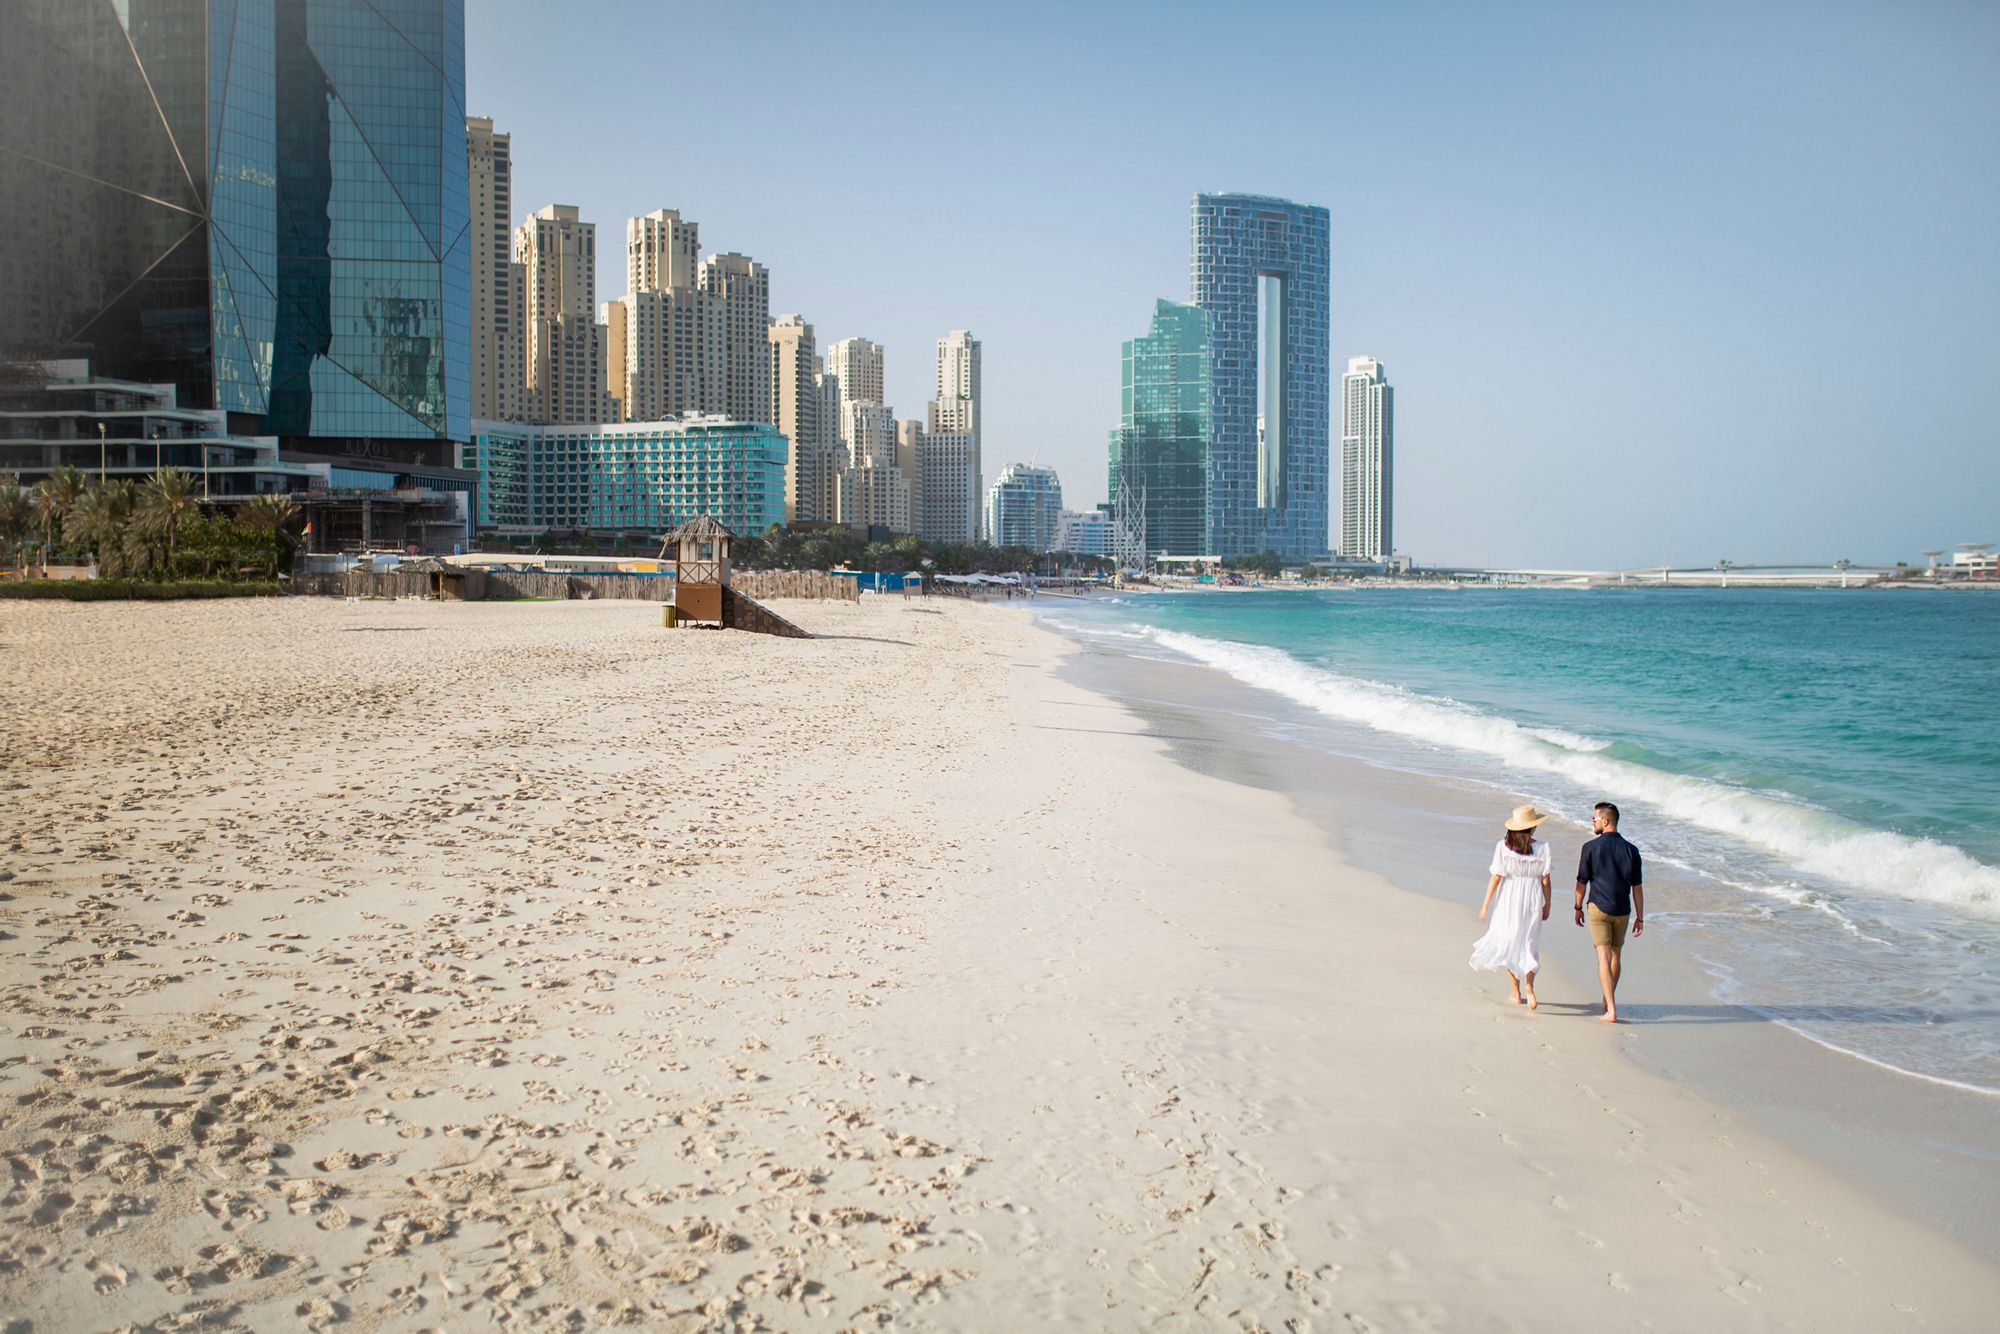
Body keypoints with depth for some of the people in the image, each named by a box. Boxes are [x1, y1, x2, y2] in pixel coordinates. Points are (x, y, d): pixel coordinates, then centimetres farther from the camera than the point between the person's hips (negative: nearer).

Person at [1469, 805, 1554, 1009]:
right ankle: (1529, 987, -8)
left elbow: (1496, 877, -9)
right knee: (1528, 945, 12)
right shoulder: (1541, 848, -7)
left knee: (1509, 945, 12)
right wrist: (1547, 905, 11)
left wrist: (1486, 904, -2)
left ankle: (1516, 992, 16)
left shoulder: (1503, 847, -10)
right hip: (1532, 900, 1)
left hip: (1508, 900, 0)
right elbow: (1545, 880, -3)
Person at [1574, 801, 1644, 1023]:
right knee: (1616, 956, 19)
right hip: (1622, 911, 3)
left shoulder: (1591, 847, -9)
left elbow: (1581, 882, -3)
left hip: (1598, 908, -3)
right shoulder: (1631, 850, -1)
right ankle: (1608, 1002, 32)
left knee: (1604, 957, -5)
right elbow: (1637, 887, 2)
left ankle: (1611, 1010, -13)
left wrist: (1578, 908, 11)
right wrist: (1640, 917, 8)